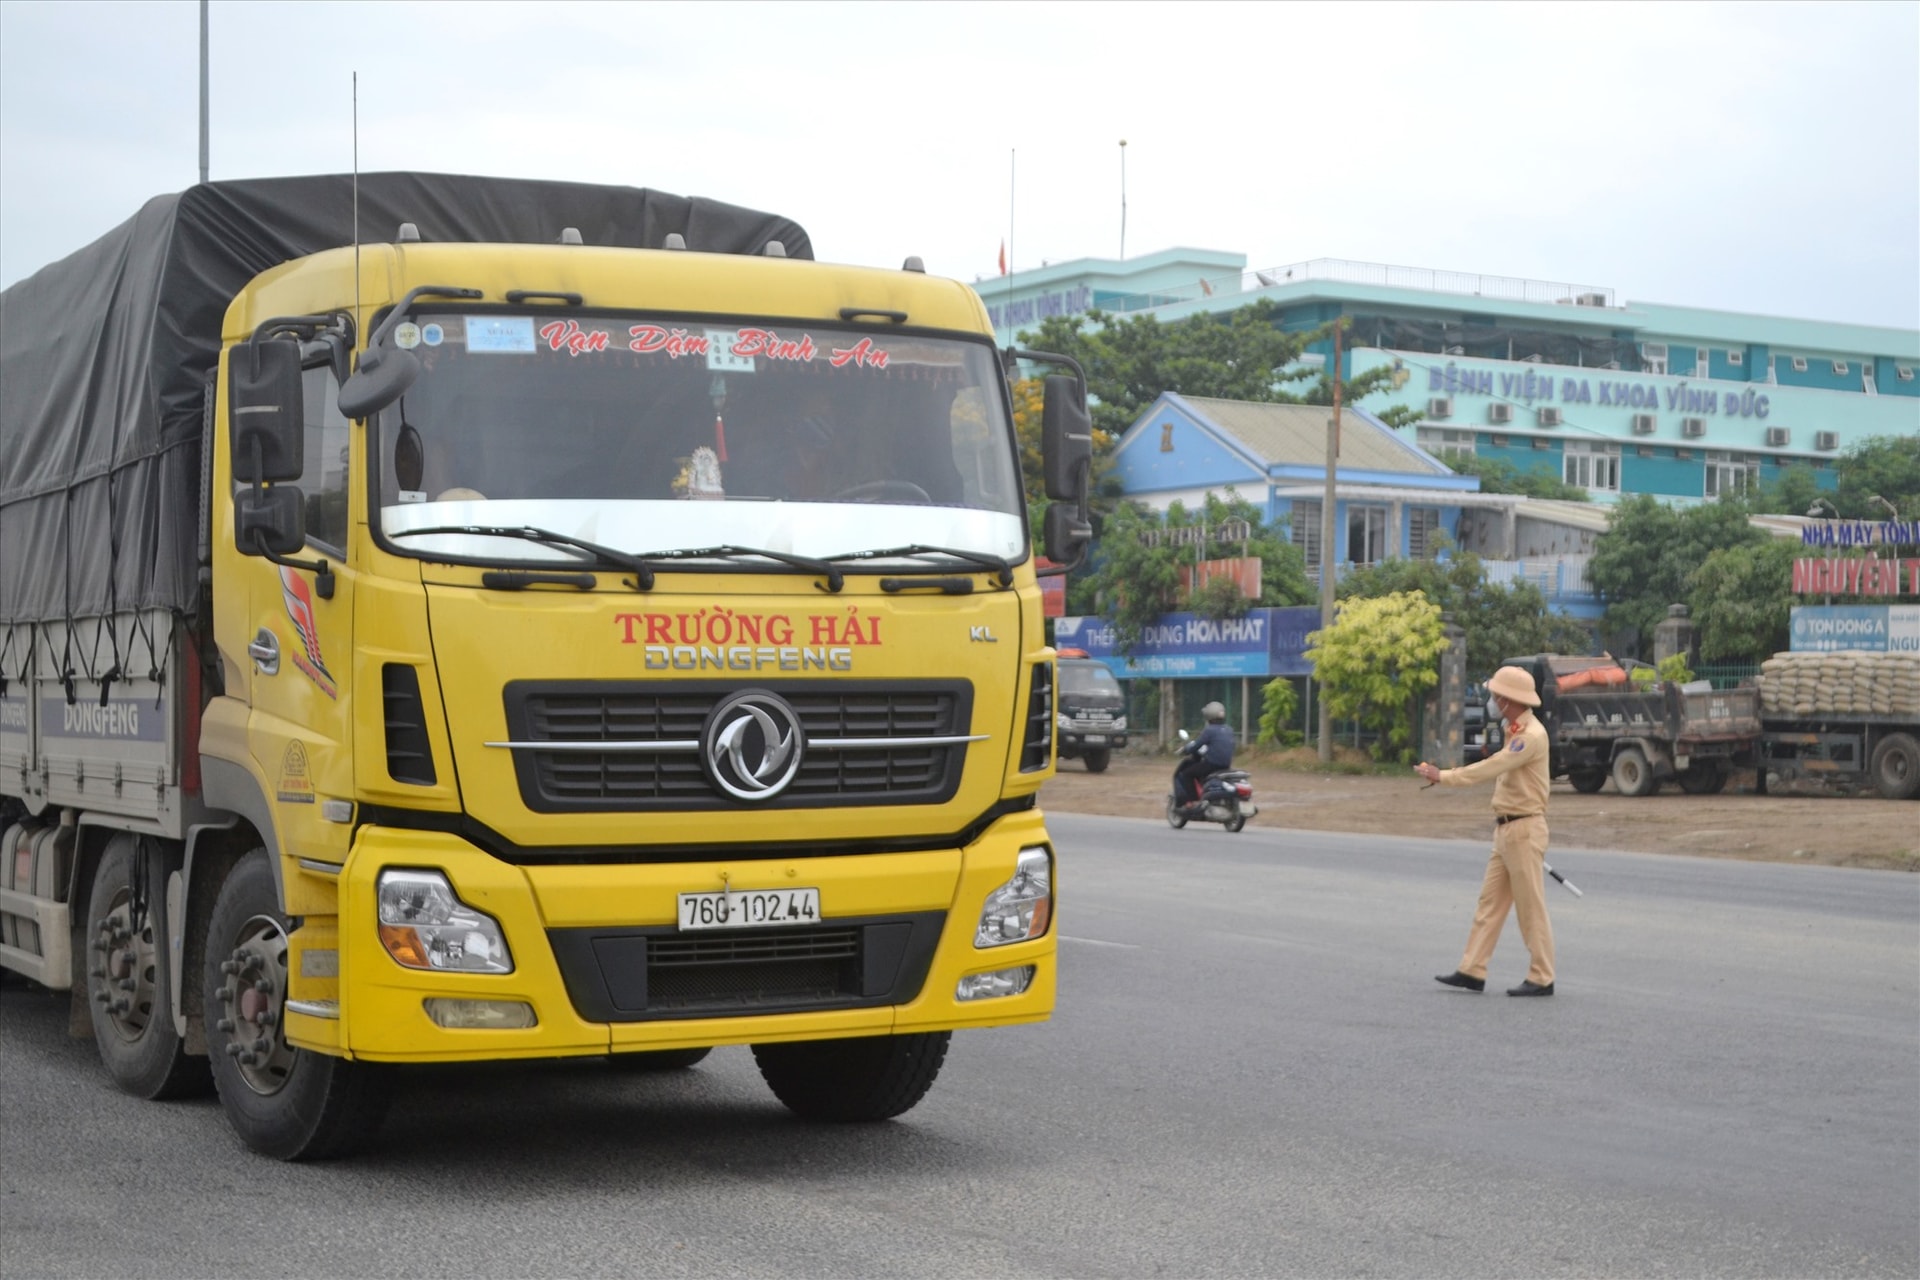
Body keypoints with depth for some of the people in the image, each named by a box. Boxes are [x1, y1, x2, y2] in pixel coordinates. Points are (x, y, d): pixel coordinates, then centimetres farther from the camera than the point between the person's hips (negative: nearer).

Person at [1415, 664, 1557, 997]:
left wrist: (1443, 777, -20)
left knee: (1531, 907, -4)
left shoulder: (1531, 735, -17)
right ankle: (1472, 971, 10)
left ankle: (1541, 979, 3)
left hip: (1524, 829, -10)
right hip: (1506, 829, 10)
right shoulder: (1516, 731, 15)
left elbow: (1491, 767, -22)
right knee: (1490, 901, 8)